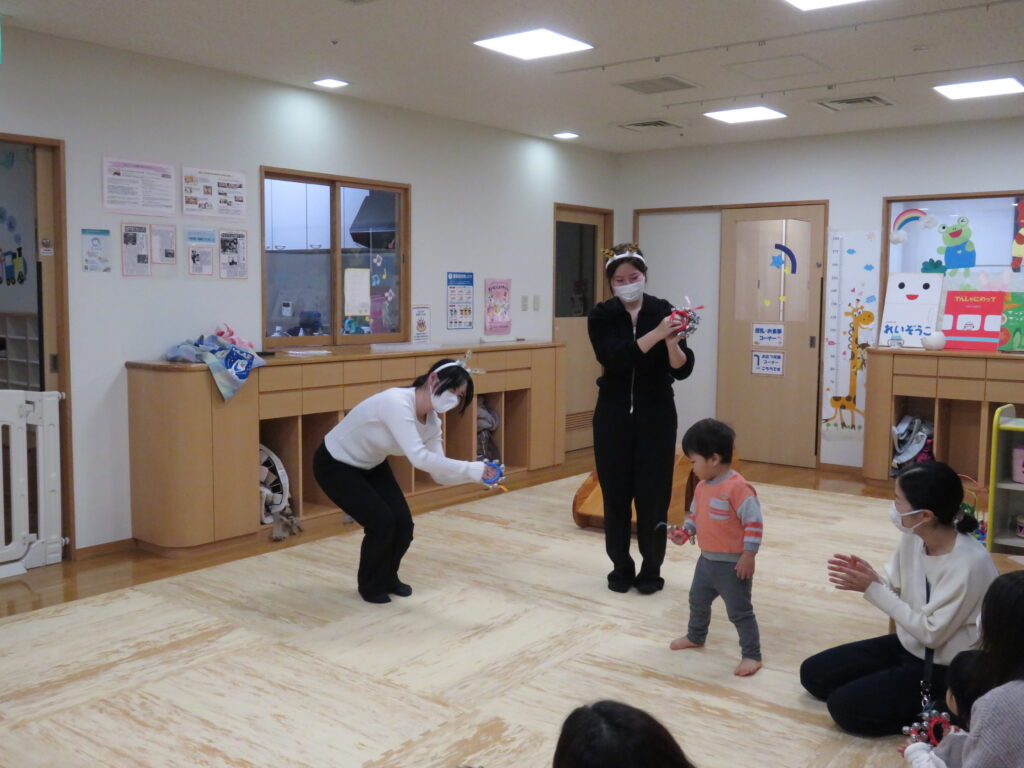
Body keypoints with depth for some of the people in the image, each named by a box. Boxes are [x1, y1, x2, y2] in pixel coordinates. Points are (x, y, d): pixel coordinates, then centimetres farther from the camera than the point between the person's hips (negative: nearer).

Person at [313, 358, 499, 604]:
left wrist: (477, 476, -24)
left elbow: (439, 473, -8)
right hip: (335, 464, -7)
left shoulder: (431, 421, -10)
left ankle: (388, 578, 23)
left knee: (403, 523, -5)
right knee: (381, 522, -17)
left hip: (371, 465, 7)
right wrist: (472, 469, -40)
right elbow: (419, 457, -45)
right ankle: (371, 584, 10)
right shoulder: (396, 402, -36)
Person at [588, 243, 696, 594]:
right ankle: (621, 568, 21)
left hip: (656, 415, 0)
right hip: (614, 414, 1)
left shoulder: (664, 311, -6)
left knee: (654, 494, 2)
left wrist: (672, 342, -33)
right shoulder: (601, 315, -5)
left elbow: (682, 370, -12)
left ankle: (651, 571, 17)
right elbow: (614, 359, -23)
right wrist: (656, 334, -33)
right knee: (615, 494, 5)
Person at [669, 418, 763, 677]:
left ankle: (751, 655, 15)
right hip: (706, 560, 9)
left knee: (739, 611, 1)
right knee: (697, 601, 26)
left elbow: (754, 522, -25)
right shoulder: (702, 486, 2)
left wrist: (748, 555, -24)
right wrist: (684, 532, 1)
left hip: (732, 564, -9)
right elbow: (695, 515, 17)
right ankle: (695, 636, 49)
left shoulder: (737, 487, -25)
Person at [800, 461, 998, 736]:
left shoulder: (970, 563, -29)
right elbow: (895, 591, 2)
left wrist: (873, 589, -26)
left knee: (846, 707, -17)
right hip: (907, 646, 8)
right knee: (813, 673, 6)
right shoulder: (912, 538, -9)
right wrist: (868, 578, -21)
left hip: (944, 671, -8)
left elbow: (931, 633, -25)